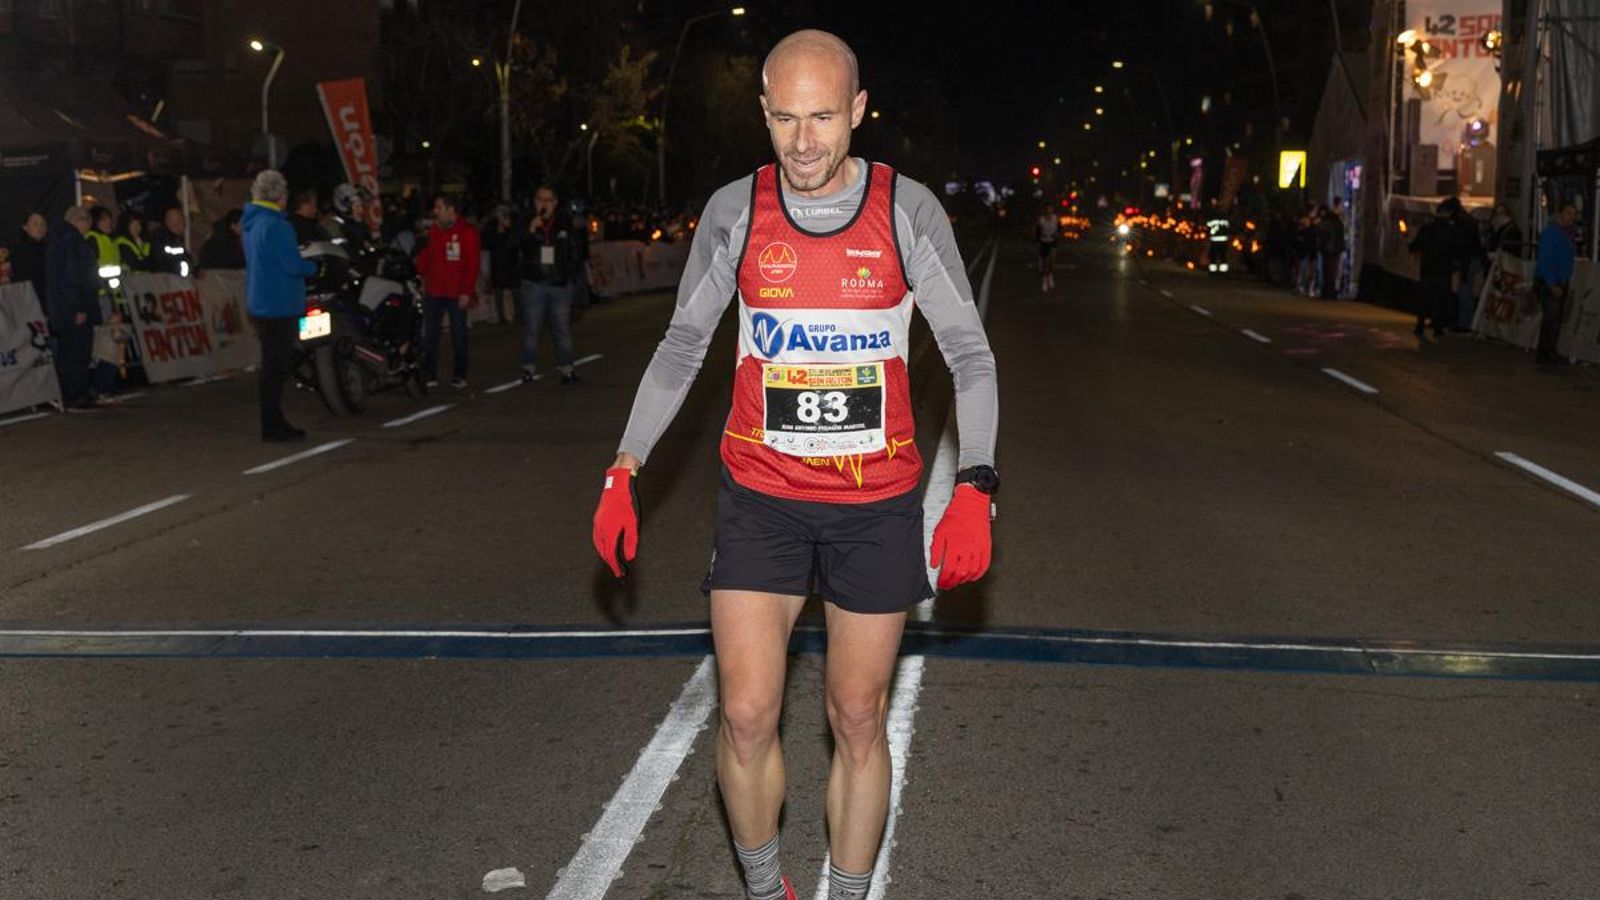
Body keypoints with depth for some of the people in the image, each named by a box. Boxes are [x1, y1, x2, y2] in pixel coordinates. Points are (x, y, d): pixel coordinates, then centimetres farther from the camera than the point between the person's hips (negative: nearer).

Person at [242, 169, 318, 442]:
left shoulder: (251, 223, 12)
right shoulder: (277, 226, -18)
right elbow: (293, 265, -20)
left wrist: (302, 266, 10)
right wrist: (312, 267, 0)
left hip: (259, 304, 10)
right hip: (279, 305, -10)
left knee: (272, 365, 16)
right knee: (275, 367, -4)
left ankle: (274, 423, 23)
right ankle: (272, 427, 0)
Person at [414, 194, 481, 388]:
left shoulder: (467, 232, -4)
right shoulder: (433, 231, 10)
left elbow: (472, 263, -7)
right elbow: (424, 257, 15)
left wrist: (467, 292, -13)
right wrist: (422, 278, 0)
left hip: (457, 293, -4)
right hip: (433, 292, 4)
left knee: (458, 334, 4)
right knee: (430, 334, 2)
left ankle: (459, 375, 12)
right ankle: (430, 375, 8)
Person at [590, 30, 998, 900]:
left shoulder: (907, 210, -6)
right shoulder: (734, 210, -3)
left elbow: (970, 354, -2)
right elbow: (681, 347, 7)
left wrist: (973, 490, -12)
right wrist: (624, 472, 1)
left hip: (878, 505, 0)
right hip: (760, 498, 1)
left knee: (859, 720, 9)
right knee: (746, 716, -3)